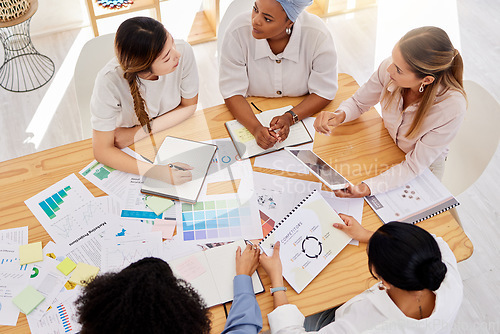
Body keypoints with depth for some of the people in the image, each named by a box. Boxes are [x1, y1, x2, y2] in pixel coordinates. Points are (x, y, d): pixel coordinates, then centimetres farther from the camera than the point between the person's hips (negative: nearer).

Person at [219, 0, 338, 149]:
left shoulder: (318, 35, -22)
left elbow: (324, 92, -12)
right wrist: (256, 128, -34)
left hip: (303, 115, 0)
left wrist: (290, 117, -29)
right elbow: (232, 93, -16)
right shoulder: (237, 32, -22)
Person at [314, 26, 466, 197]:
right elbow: (358, 102, -8)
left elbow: (414, 167, -28)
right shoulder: (389, 68, -27)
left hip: (424, 170, -3)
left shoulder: (452, 108, -36)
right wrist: (340, 115, -31)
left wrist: (368, 188, -42)